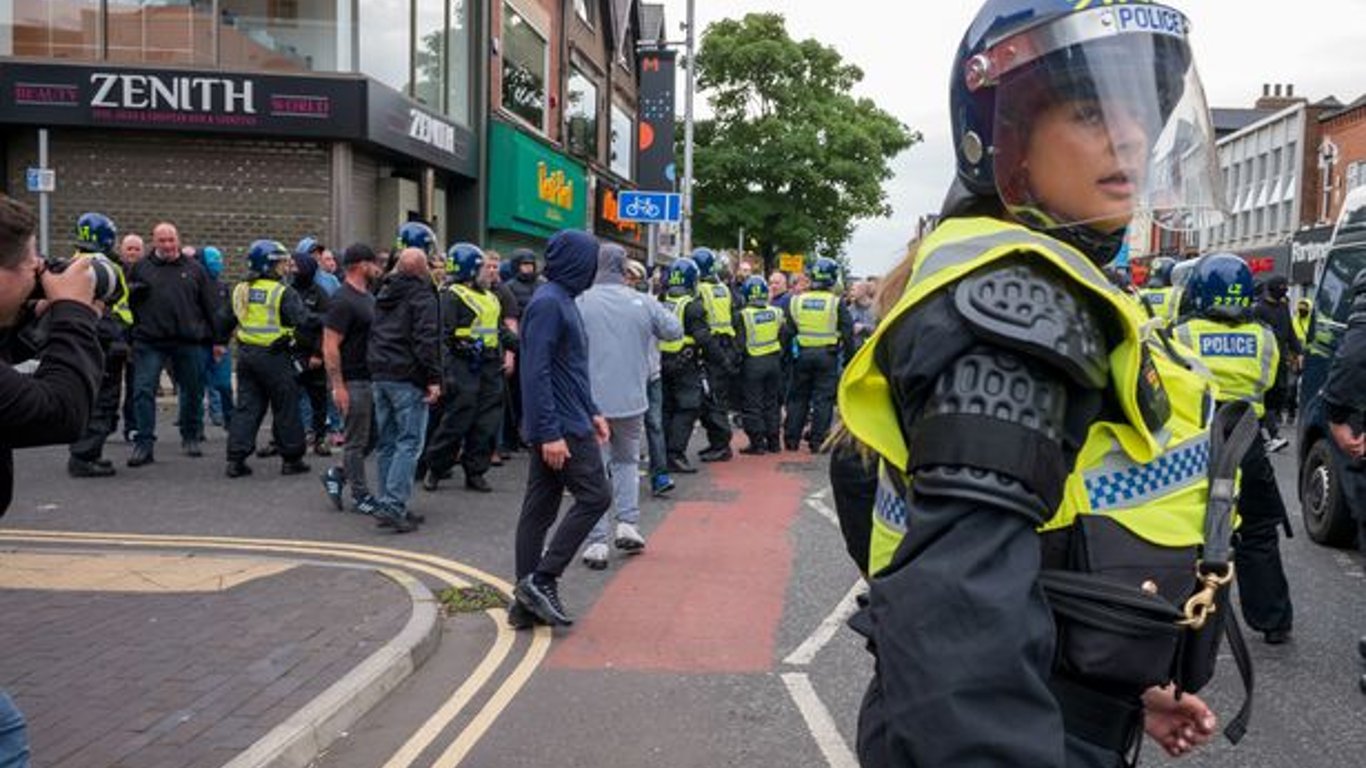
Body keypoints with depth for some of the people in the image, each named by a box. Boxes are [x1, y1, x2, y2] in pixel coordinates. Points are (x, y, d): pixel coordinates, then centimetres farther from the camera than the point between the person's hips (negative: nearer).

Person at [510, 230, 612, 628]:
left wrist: (592, 412, 21)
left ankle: (527, 601, 15)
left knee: (540, 510, 10)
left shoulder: (562, 300, 16)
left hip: (569, 422, 10)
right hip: (561, 427, -10)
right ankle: (542, 579, -3)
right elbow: (536, 372, -21)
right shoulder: (548, 303, -15)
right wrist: (549, 433, -23)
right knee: (594, 495, -6)